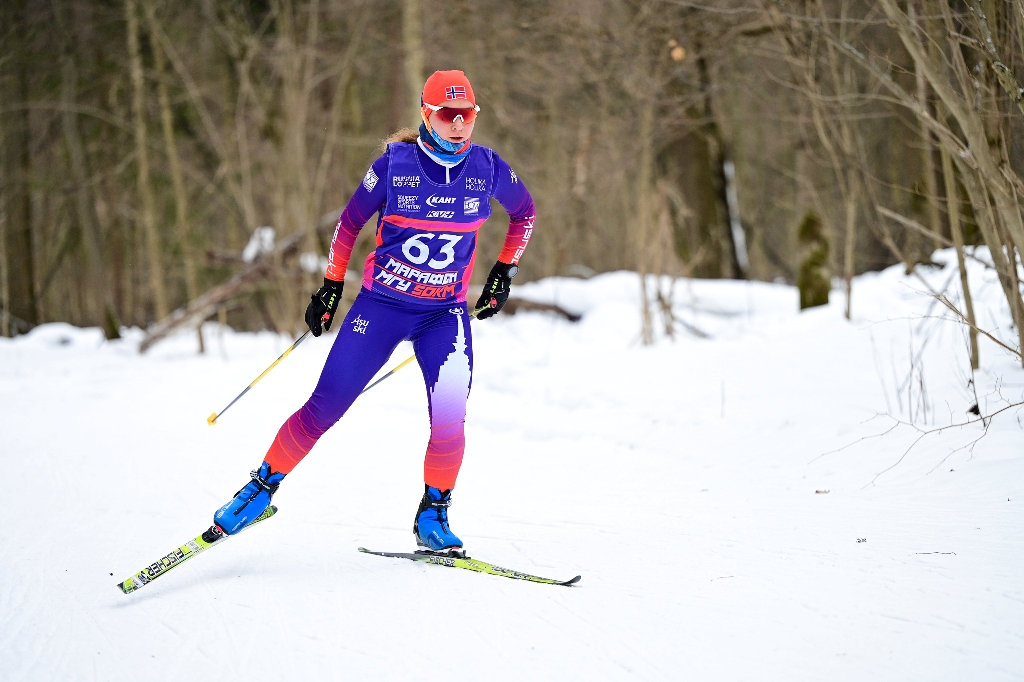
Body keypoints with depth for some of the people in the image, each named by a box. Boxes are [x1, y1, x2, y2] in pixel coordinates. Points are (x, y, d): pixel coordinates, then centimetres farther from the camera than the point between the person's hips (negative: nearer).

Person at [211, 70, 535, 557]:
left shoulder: (487, 168, -5)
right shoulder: (395, 163, -10)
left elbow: (525, 212, 16)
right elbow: (351, 220, 4)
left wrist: (504, 271, 11)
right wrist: (331, 285, 6)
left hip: (446, 313, 1)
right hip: (381, 303, -1)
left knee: (449, 416, -18)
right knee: (325, 406, -4)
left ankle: (433, 517, 2)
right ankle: (263, 487, 14)